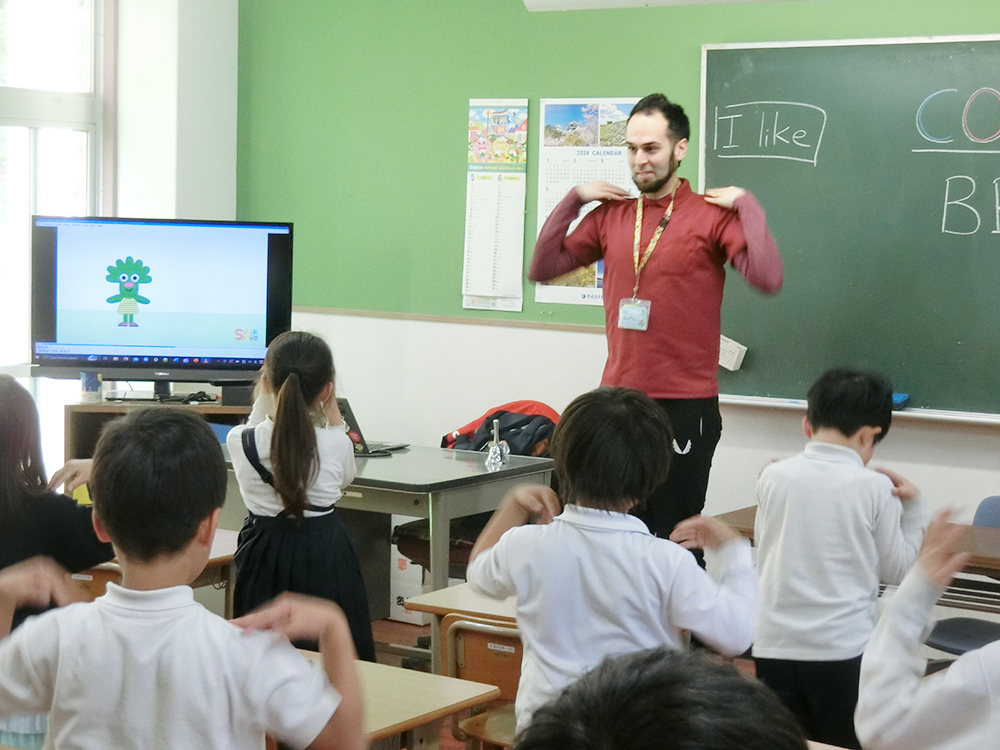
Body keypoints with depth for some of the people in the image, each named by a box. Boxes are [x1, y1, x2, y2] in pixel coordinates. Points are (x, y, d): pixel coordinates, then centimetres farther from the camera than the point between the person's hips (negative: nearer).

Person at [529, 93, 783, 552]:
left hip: (685, 407, -5)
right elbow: (542, 269, 12)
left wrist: (746, 205, -13)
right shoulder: (611, 215, 10)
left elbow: (767, 279, -18)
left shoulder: (712, 216, -5)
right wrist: (572, 200, 7)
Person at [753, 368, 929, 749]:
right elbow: (896, 569, 3)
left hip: (775, 646, 3)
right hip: (844, 648, -2)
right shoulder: (876, 488, -6)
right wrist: (914, 508, 13)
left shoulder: (774, 476, 0)